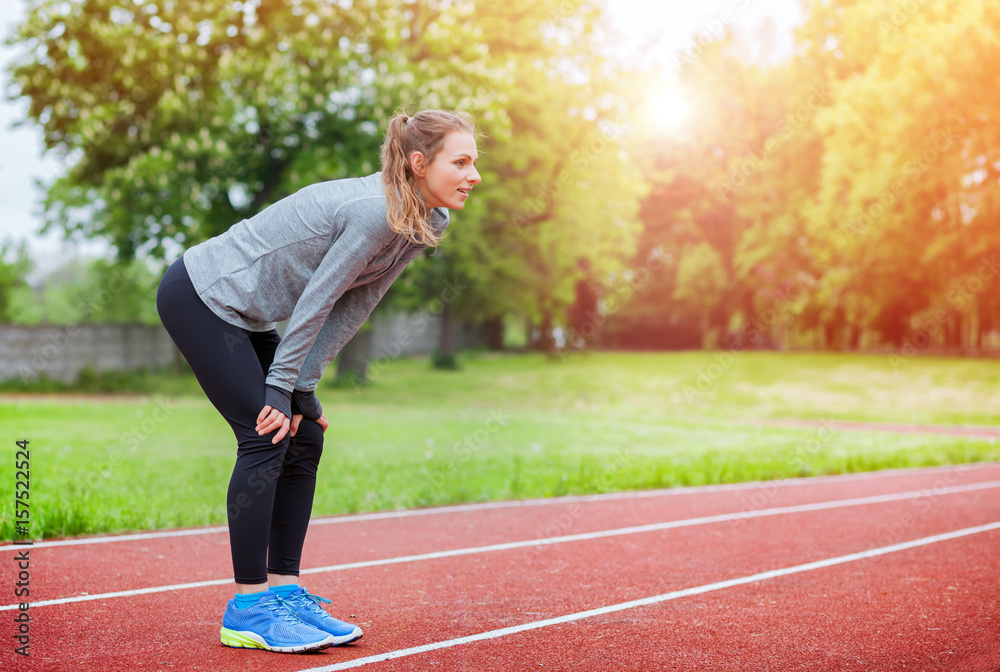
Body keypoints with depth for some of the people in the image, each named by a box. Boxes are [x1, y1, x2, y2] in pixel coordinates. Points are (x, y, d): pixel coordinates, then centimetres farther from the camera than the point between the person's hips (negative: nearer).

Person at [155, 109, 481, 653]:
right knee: (265, 439, -13)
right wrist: (282, 386, -13)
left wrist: (301, 389, -3)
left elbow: (352, 311, 1)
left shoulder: (426, 223, 1)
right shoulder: (376, 212, -27)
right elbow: (316, 304, -21)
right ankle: (247, 610, -6)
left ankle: (285, 590, 10)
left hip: (243, 314, 9)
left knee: (304, 437, 4)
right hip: (199, 296, -9)